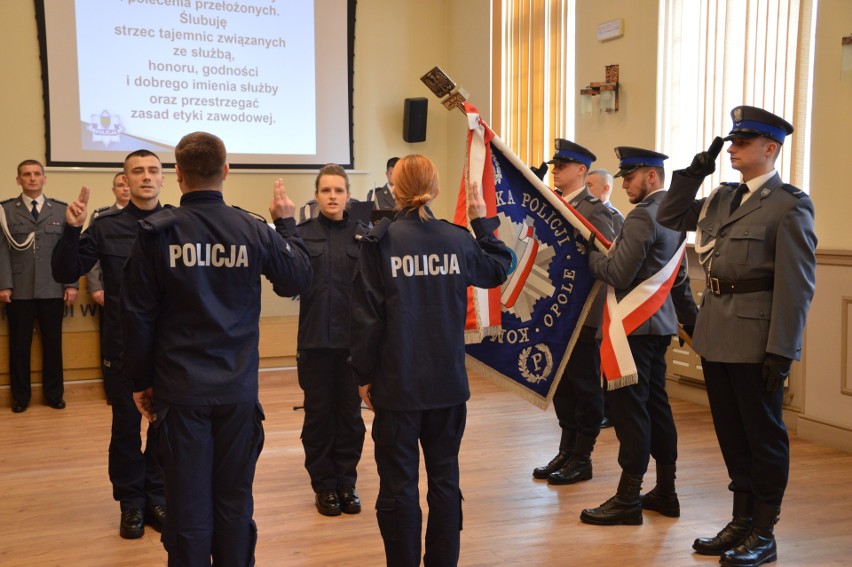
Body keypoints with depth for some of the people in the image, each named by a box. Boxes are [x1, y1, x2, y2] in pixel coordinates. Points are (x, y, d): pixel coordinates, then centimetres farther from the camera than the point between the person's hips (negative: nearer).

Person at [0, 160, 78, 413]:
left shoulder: (61, 210, 9)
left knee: (53, 344, 7)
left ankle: (54, 394, 19)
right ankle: (21, 396, 18)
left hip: (53, 290, 1)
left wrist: (72, 284, -2)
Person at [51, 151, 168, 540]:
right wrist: (72, 230, -20)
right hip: (123, 344, 0)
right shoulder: (105, 226, -5)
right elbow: (64, 273, -6)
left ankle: (156, 497, 28)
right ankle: (131, 502, 27)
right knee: (126, 425, 11)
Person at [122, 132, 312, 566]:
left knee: (188, 501, 7)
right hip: (238, 388, 1)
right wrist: (287, 225, 23)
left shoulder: (156, 234, -8)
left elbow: (137, 315, -4)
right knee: (235, 498, 12)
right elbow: (299, 278, 9)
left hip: (179, 389, -1)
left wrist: (140, 380, 8)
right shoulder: (253, 231, -6)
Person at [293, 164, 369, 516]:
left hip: (353, 338, 1)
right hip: (316, 339, 0)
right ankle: (324, 485, 22)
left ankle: (346, 482, 25)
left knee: (350, 413, 11)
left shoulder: (363, 234, 1)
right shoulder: (303, 234, 1)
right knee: (318, 413, 8)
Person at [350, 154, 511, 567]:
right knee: (445, 479, 15)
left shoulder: (380, 241, -10)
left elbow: (366, 315, -10)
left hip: (398, 383, -3)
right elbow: (498, 269, 19)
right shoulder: (457, 239, 0)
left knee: (398, 485, 8)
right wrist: (482, 221, 28)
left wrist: (363, 374, 1)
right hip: (448, 382, 3)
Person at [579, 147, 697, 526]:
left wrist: (590, 253, -5)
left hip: (635, 324, -10)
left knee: (629, 406, -4)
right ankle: (665, 491, 21)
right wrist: (691, 320, 25)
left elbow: (618, 274, -21)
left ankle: (628, 498, 2)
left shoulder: (642, 216, -16)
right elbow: (679, 277, 20)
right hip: (660, 322, 10)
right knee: (655, 403, 14)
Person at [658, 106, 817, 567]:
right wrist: (696, 170, 8)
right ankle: (741, 523, 29)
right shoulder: (723, 197, 11)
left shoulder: (790, 205, -10)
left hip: (756, 342, -7)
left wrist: (781, 352, -17)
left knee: (763, 437, 6)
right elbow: (669, 217, 18)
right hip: (716, 335, 7)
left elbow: (796, 285, -14)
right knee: (731, 435, 15)